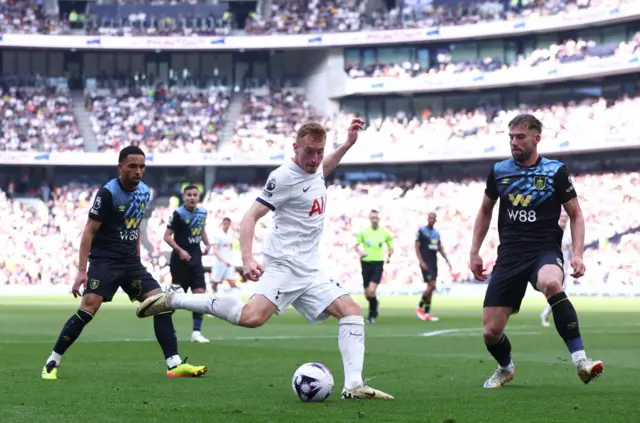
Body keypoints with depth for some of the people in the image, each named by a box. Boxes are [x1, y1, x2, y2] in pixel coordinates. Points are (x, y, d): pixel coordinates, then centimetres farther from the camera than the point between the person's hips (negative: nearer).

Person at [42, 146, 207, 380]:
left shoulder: (144, 192, 7)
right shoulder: (108, 193, -13)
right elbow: (89, 231, -12)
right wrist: (82, 270, -17)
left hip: (131, 262, 6)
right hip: (104, 261, -6)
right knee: (88, 310, -19)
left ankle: (174, 365, -6)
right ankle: (51, 363, -6)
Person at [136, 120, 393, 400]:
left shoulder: (315, 169, 12)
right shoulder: (284, 177, -12)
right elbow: (250, 217, -15)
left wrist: (347, 144, 30)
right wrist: (247, 259, -28)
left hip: (310, 271, 8)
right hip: (284, 265, -8)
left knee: (352, 311, -4)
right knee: (252, 317, -28)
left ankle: (354, 386, -10)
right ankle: (174, 300, -17)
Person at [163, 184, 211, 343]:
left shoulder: (202, 212, 6)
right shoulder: (178, 214, -14)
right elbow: (167, 236, -12)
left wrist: (207, 243, 6)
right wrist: (180, 250, -23)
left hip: (195, 259, 6)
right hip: (180, 260, -6)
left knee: (200, 293, -2)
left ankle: (196, 332, 1)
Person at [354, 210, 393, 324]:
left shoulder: (385, 233, 3)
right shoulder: (363, 232, 2)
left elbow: (391, 247, 16)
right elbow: (356, 246, 6)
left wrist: (389, 256, -4)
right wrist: (360, 252, -15)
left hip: (378, 264, -2)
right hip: (366, 263, 2)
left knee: (372, 290, -20)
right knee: (367, 295, 7)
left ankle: (372, 315, -5)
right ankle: (375, 303, 42)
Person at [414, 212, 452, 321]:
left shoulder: (437, 233, 15)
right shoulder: (421, 231, -4)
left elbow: (440, 249, 21)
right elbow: (417, 247, -7)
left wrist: (447, 260, 12)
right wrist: (421, 261, -16)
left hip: (434, 263, 6)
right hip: (426, 263, -6)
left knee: (430, 288, 5)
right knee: (432, 286, -15)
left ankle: (427, 313, 9)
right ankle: (420, 307, 0)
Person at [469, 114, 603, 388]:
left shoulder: (555, 172, -1)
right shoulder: (499, 171, 7)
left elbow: (576, 215, 5)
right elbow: (485, 211, 22)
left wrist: (578, 254, -9)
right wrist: (474, 252, 16)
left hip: (545, 250, -3)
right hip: (509, 255, 3)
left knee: (551, 284, -41)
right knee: (491, 332, -4)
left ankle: (579, 360, -38)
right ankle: (505, 368, 31)